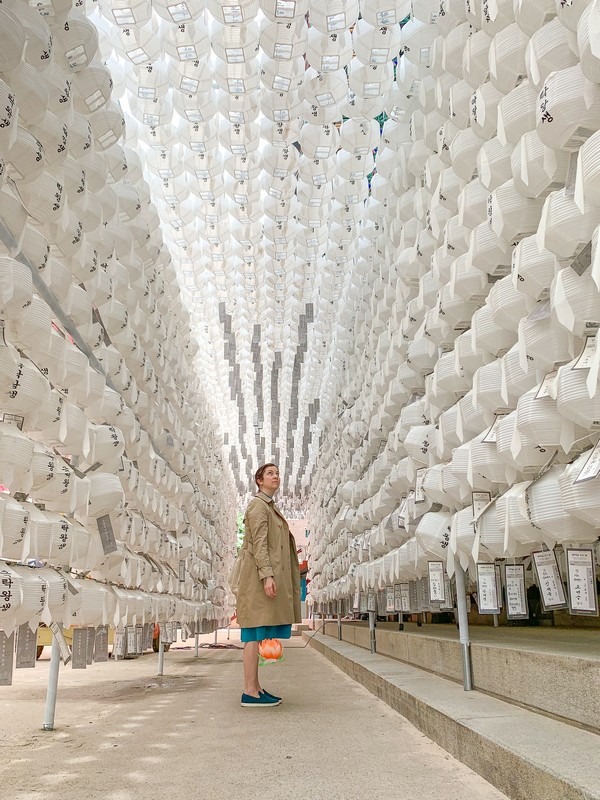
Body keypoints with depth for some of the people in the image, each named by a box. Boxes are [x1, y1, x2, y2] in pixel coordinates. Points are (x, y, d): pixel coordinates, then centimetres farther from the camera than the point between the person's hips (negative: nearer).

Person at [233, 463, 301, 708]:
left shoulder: (270, 507, 23)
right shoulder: (258, 505, -6)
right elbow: (258, 543, -16)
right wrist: (267, 575, -24)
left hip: (268, 573, 10)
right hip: (259, 574, -10)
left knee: (258, 634, 9)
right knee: (255, 632, -10)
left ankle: (255, 688, 13)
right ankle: (250, 693, -8)